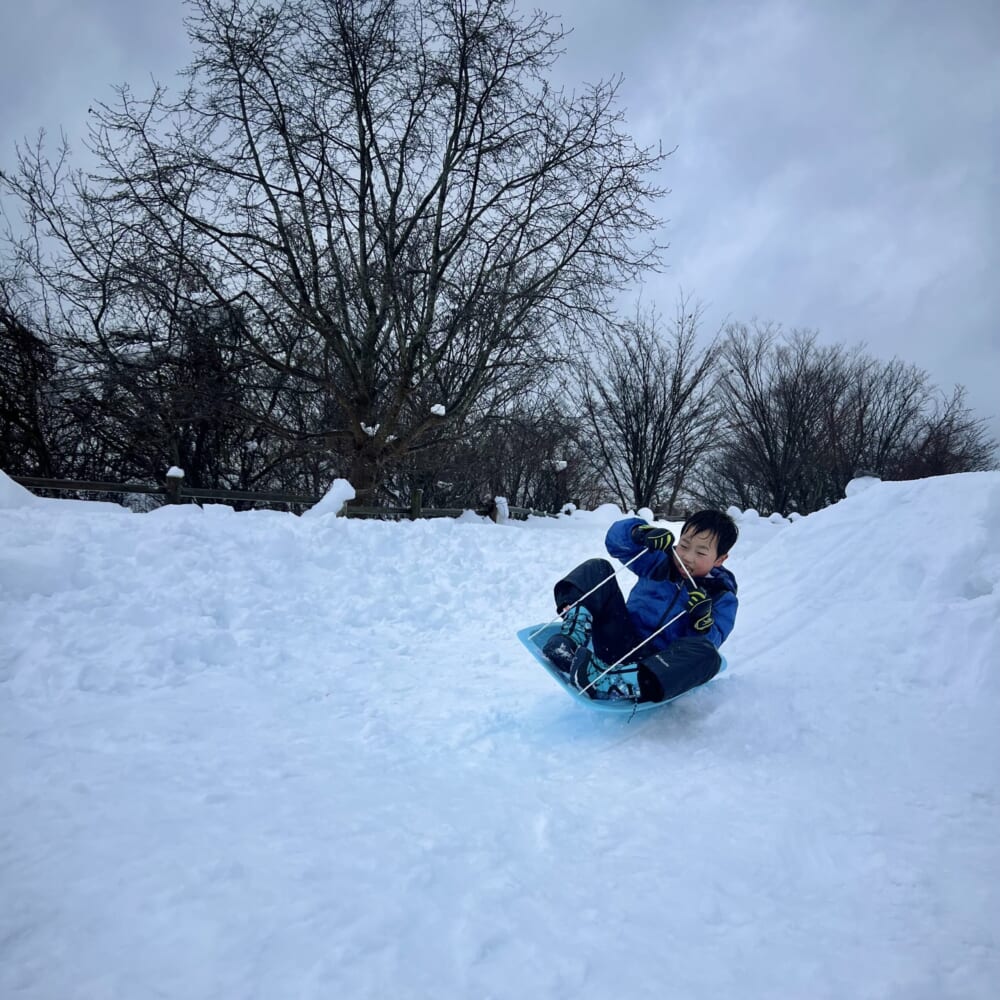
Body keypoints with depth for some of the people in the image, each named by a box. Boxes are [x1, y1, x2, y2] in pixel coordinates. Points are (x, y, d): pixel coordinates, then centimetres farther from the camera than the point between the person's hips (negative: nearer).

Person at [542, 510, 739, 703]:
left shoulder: (722, 597, 2)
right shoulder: (660, 561, 11)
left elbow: (709, 644, -11)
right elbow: (616, 538, 5)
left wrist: (703, 622, -31)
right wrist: (641, 533, -14)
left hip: (655, 665, -3)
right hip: (619, 644, 3)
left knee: (707, 655, -36)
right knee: (597, 568, -4)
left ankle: (613, 683, -51)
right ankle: (572, 640, -28)